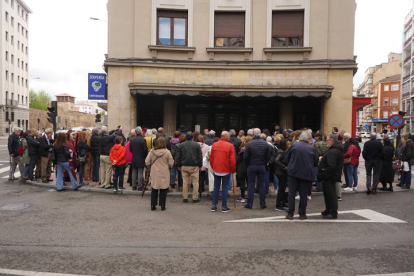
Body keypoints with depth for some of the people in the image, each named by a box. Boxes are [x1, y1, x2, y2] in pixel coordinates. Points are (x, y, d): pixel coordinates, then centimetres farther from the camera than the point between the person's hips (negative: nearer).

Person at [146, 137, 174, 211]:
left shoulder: (152, 151, -5)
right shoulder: (167, 152, -12)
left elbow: (147, 162, 0)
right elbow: (171, 164, -9)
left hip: (154, 174, 2)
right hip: (164, 174, -2)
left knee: (154, 189, 13)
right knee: (163, 189, 8)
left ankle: (153, 205, 17)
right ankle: (162, 206, 12)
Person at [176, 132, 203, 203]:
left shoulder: (181, 145, 3)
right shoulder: (197, 145, -3)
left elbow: (179, 156, 7)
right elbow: (200, 156, 0)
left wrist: (179, 165, 15)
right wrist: (200, 165, 9)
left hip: (184, 166, 2)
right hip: (194, 166, -2)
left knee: (185, 182, 8)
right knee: (195, 182, 3)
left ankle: (185, 198, 11)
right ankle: (195, 198, 4)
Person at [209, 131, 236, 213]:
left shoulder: (214, 145, 3)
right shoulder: (230, 146, -11)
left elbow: (211, 158, 7)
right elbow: (232, 160, -11)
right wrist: (233, 170, 1)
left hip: (216, 170, 4)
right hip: (226, 171, -4)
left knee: (216, 188, 12)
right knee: (225, 188, 4)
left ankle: (214, 206, 14)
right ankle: (224, 207, 8)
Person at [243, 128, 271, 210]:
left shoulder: (249, 144, -11)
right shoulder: (266, 144, -3)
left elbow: (245, 157, -10)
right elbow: (268, 157, 0)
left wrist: (248, 165, 6)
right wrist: (264, 164, 13)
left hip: (251, 166, -2)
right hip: (262, 167, 2)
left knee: (251, 185, 5)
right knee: (261, 185, 9)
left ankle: (249, 204, 8)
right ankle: (263, 204, 12)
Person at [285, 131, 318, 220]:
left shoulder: (294, 145, -4)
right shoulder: (311, 149, -4)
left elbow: (288, 158, 4)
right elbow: (316, 162, 6)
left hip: (293, 172, 0)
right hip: (307, 174, 0)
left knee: (292, 193, 7)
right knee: (303, 195, 9)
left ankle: (290, 214, 8)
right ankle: (302, 214, 15)